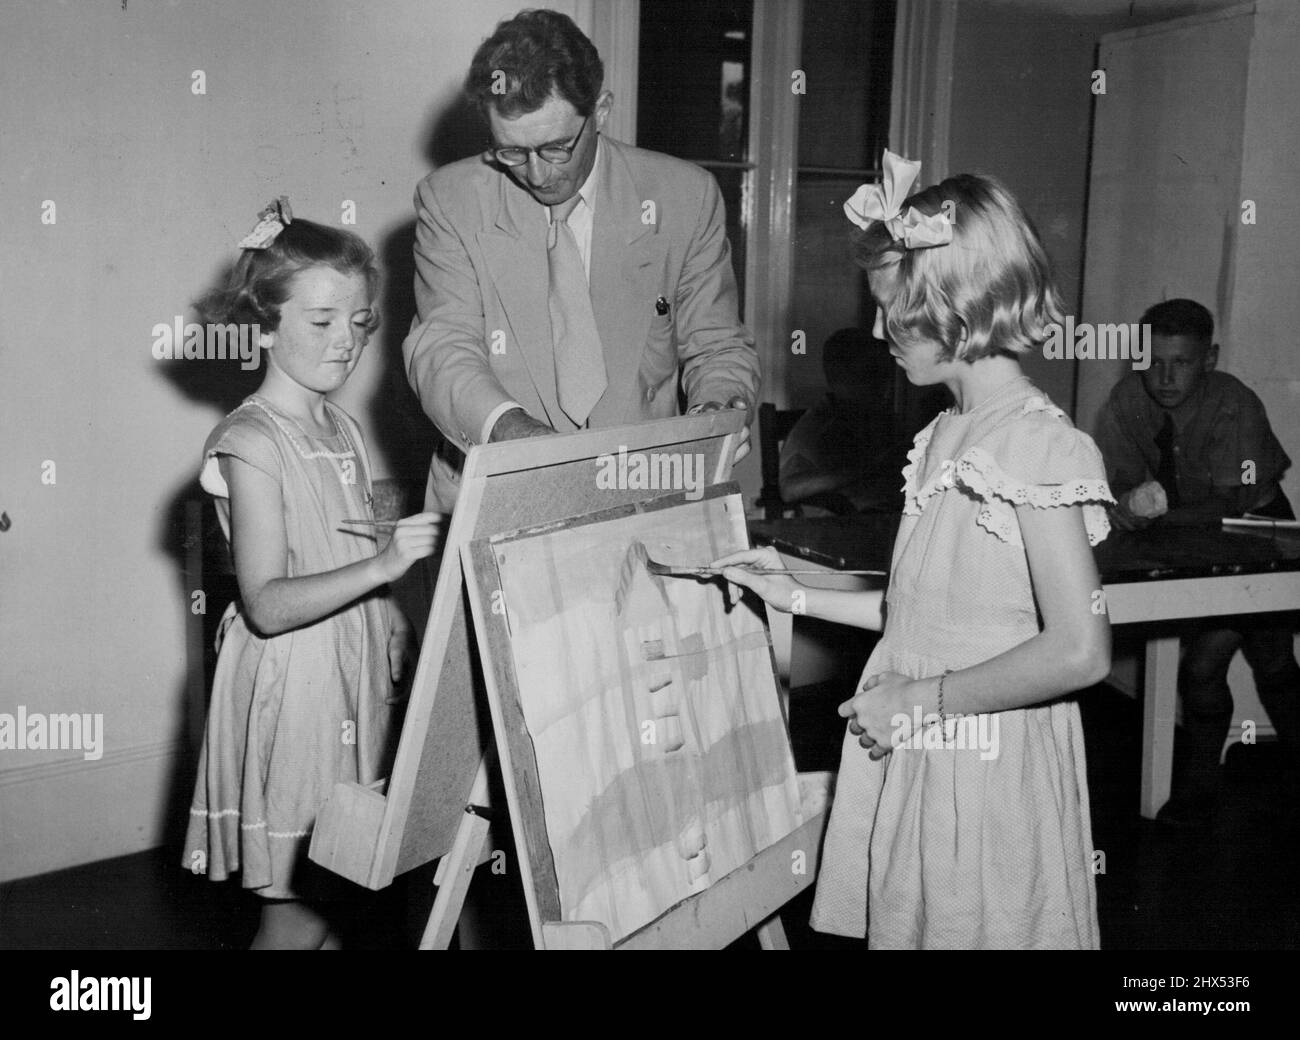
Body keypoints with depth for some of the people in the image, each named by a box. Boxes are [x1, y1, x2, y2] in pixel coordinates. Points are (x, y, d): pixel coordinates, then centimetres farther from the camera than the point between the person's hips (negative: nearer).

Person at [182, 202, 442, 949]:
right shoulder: (251, 443, -15)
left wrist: (401, 628, 10)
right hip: (289, 685, -7)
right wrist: (383, 564, -30)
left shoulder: (344, 430, 10)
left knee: (328, 891, 14)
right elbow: (267, 605, -22)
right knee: (297, 916, 1)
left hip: (357, 677, 7)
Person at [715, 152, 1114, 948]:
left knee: (972, 928, 7)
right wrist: (800, 597, 13)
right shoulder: (947, 435, 8)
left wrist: (924, 696, -17)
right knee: (904, 925, 17)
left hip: (988, 779, -7)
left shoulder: (1039, 443, -18)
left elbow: (1079, 651, -23)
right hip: (913, 763, 8)